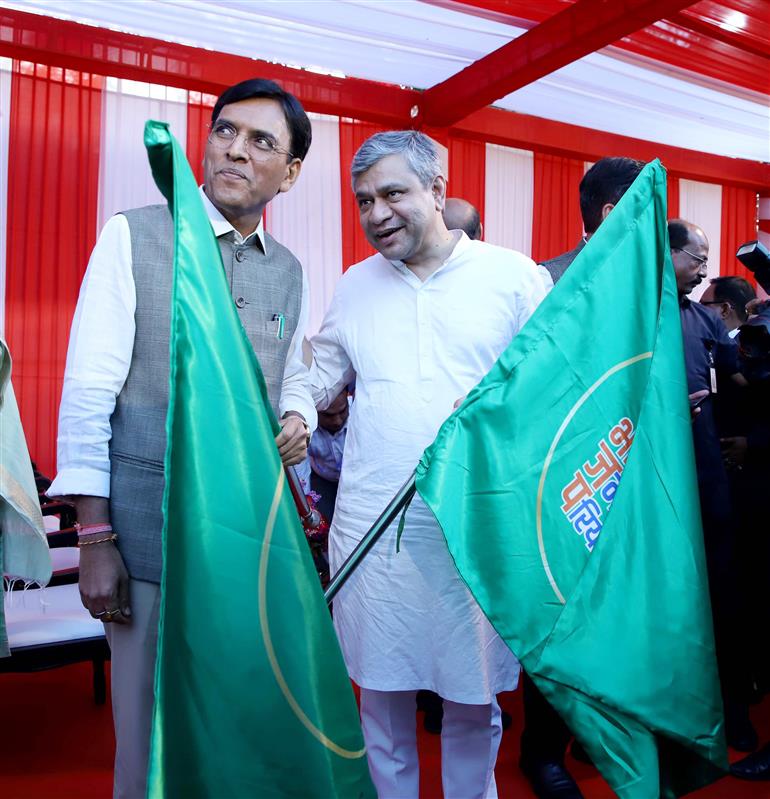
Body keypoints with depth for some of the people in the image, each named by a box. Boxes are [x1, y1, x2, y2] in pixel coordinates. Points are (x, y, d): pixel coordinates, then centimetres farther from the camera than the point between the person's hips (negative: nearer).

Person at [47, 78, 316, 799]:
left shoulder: (289, 273, 11)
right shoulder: (133, 238, -3)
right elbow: (89, 391, -7)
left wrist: (296, 421, -6)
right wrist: (94, 540, -11)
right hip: (153, 529, -4)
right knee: (150, 731, 9)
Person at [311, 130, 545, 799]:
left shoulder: (514, 276, 1)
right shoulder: (355, 285, 11)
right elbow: (317, 381, 16)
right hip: (373, 527, 3)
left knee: (473, 698, 13)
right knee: (382, 691, 14)